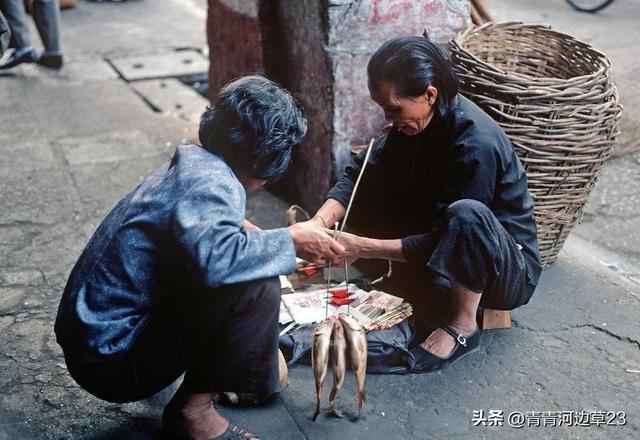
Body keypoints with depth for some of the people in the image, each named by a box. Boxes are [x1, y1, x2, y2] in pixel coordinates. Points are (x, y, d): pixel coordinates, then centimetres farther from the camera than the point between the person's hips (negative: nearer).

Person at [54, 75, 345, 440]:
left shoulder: (192, 164, 7)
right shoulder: (209, 181, -22)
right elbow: (215, 259, -42)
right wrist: (289, 241, -27)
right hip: (111, 358, -9)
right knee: (258, 288, -24)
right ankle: (193, 408, -7)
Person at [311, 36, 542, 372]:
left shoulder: (475, 145, -30)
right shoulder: (419, 120, -7)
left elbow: (439, 240, -28)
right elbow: (358, 173, -6)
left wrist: (363, 247, -29)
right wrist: (320, 222, -23)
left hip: (510, 271, -7)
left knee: (466, 215, -41)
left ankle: (461, 325, -20)